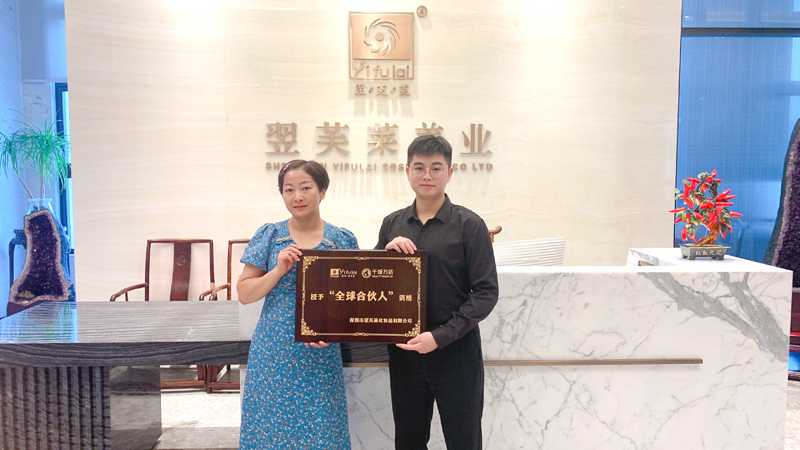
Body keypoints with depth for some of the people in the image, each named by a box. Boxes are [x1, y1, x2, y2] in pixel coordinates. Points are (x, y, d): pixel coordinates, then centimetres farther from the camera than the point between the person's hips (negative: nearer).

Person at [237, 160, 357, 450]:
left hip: (320, 357, 0)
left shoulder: (343, 240, 1)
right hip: (273, 354, 1)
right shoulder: (269, 236, 3)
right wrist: (279, 270, -12)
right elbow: (244, 294, 3)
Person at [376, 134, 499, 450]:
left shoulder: (469, 225, -6)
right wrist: (387, 250, -9)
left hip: (456, 351, -3)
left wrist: (441, 336, -18)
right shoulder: (392, 224, 7)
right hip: (403, 350, 4)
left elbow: (486, 292, -10)